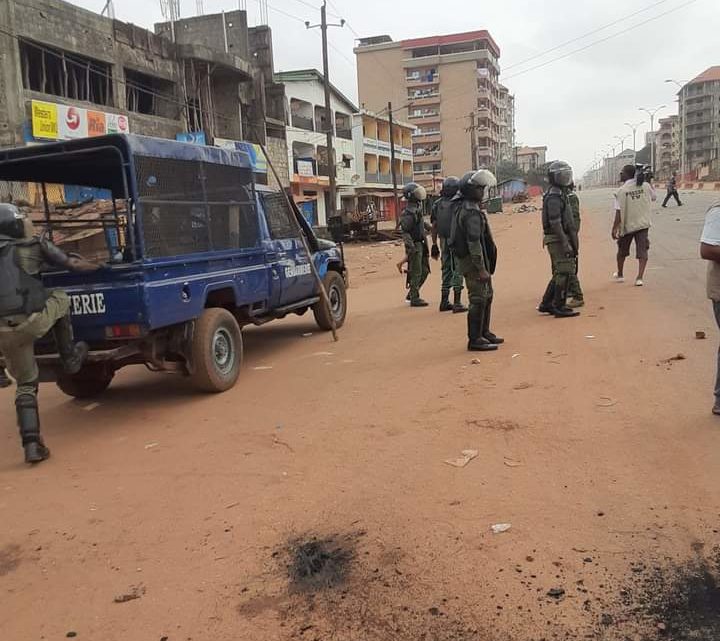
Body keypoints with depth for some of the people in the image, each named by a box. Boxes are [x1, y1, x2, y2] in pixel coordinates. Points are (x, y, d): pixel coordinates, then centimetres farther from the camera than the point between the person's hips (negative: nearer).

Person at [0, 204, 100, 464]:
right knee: (60, 299, 31)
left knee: (25, 385, 18)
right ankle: (70, 358, 33)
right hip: (34, 320, -3)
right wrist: (99, 267, 32)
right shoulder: (34, 246, 9)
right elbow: (73, 264, 14)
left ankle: (31, 444, 8)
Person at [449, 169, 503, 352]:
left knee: (487, 296, 20)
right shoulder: (472, 212, -20)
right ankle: (474, 340, 1)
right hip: (473, 261, -11)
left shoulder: (463, 207, 13)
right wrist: (481, 268, -23)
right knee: (478, 300, -5)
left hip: (478, 261, 11)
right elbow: (474, 242, -25)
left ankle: (484, 332, 31)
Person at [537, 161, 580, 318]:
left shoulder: (561, 194, 17)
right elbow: (555, 223, -22)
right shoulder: (554, 196, -15)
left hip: (561, 240, 10)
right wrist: (565, 243, -24)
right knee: (564, 273, -7)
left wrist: (571, 242, 24)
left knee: (559, 274, 15)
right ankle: (559, 308, -2)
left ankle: (546, 304, 21)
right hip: (558, 240, -10)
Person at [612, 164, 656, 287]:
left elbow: (619, 212, -14)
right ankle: (640, 277, -10)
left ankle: (620, 275, 33)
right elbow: (654, 197, 16)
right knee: (642, 251, 1)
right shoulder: (646, 186, -3)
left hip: (627, 225, -2)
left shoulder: (621, 190, -11)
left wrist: (614, 228, -9)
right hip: (643, 223, 2)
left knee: (622, 251, 17)